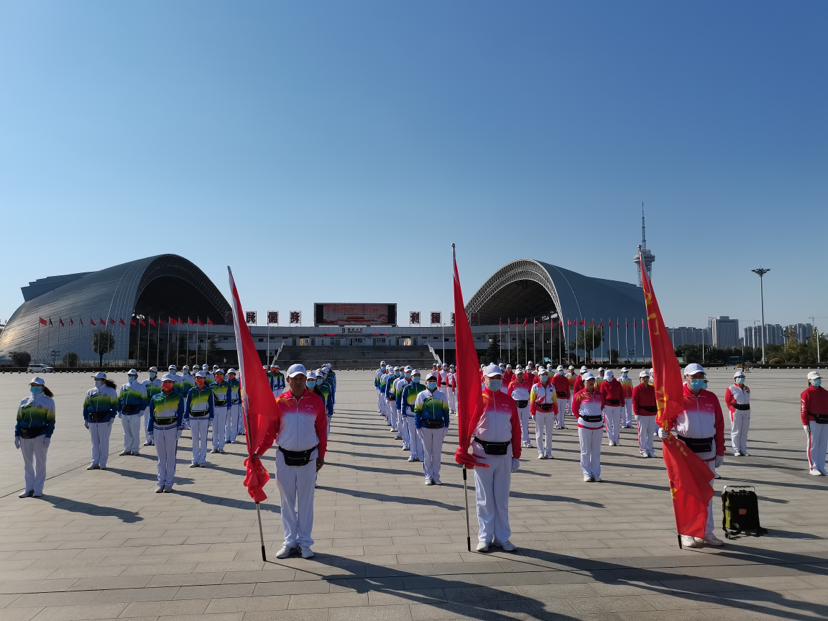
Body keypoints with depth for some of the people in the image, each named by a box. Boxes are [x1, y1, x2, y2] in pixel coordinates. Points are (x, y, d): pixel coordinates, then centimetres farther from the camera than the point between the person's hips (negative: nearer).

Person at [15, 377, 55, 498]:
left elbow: (51, 421, -4)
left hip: (40, 434, -4)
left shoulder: (48, 401, 1)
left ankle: (38, 489, 9)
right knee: (28, 463, 11)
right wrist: (16, 435, 6)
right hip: (25, 436, 5)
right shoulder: (24, 401, 14)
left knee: (40, 463, 1)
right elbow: (19, 420, 15)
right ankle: (29, 488, 20)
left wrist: (48, 436, -12)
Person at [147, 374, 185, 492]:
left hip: (171, 428, -3)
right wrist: (150, 431, 7)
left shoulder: (178, 397, 2)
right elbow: (151, 415, 11)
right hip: (158, 429, 3)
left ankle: (169, 483, 10)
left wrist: (179, 429, -7)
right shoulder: (155, 398, 10)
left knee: (171, 457, 3)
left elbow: (181, 414, -1)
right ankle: (161, 482, 17)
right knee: (161, 457, 10)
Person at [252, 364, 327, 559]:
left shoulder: (316, 401, -4)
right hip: (285, 458, 1)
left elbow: (322, 429, 1)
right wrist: (259, 451, -13)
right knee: (287, 502, 11)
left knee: (306, 502, 8)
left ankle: (305, 543, 20)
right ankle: (290, 542, 23)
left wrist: (321, 455, 2)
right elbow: (270, 429, -3)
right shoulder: (279, 401, -4)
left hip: (308, 457, -1)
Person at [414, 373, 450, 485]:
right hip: (425, 427, -1)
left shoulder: (442, 395, 5)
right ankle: (428, 477, 14)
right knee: (427, 453, 5)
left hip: (439, 427, 1)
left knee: (437, 453, 6)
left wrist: (446, 426, 5)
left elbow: (446, 411, 9)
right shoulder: (421, 395, 1)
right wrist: (418, 427, -5)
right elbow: (417, 412, 1)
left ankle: (436, 476, 16)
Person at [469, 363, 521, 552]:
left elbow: (516, 429, 7)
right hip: (483, 453, -2)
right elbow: (467, 426, -10)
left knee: (502, 498, 11)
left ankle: (502, 537, 21)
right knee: (484, 498, 7)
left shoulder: (509, 401, 4)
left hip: (504, 453, 2)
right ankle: (485, 537, 18)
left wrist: (516, 455, 5)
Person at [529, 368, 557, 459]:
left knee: (549, 433, 6)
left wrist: (555, 413, 5)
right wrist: (533, 413, -6)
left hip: (550, 411, 2)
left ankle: (548, 452, 14)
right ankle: (541, 452, 9)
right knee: (539, 433, 2)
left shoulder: (552, 387, 7)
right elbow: (532, 400, -1)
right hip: (539, 411, -2)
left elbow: (555, 400, 8)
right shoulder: (535, 387, 1)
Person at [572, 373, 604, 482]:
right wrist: (582, 418, 5)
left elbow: (602, 406, 19)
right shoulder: (579, 394, -5)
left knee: (596, 451, 9)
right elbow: (574, 409, 2)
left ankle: (596, 474, 16)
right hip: (584, 425, -4)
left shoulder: (599, 394, 7)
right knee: (586, 451, 2)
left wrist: (596, 415, 11)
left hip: (598, 424, 4)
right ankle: (587, 474, 9)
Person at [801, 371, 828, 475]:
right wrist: (805, 424, -15)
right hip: (813, 422, -6)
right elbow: (803, 409, -10)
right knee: (813, 444, -2)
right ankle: (813, 468, 5)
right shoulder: (806, 393, -5)